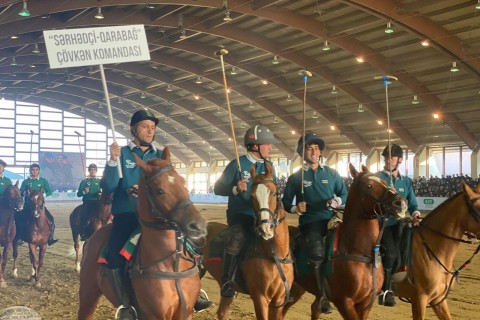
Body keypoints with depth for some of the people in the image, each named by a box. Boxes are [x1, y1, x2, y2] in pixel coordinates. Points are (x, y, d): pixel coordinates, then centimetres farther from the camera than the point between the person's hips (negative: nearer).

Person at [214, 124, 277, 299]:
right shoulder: (237, 165, -5)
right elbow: (218, 188, -5)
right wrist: (235, 188, -23)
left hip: (262, 216, 6)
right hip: (240, 215, -6)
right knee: (237, 238, -33)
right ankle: (227, 282, -20)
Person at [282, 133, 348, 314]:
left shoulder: (332, 174, 13)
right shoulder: (296, 177, 7)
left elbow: (344, 194, 12)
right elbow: (285, 202, 8)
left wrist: (338, 201, -9)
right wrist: (295, 209, -12)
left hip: (331, 219, 3)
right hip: (309, 222, -3)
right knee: (317, 253, -26)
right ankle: (322, 295, -8)